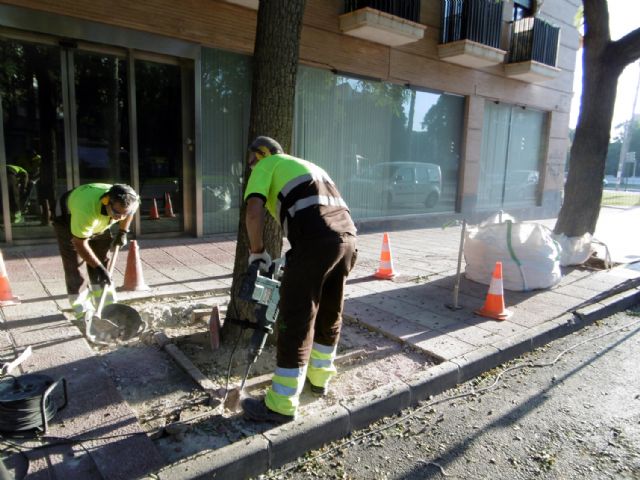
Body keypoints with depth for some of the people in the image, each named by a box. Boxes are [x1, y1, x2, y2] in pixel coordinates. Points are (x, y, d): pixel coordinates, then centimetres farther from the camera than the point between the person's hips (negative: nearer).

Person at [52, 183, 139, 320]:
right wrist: (98, 267, -33)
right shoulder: (87, 211, -47)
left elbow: (129, 211, -2)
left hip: (98, 222, 5)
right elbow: (80, 244, -35)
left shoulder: (123, 203, -30)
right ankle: (82, 310, -4)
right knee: (74, 264, -12)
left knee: (102, 260, 2)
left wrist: (122, 232, -5)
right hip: (67, 218, -5)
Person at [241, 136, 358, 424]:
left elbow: (254, 212, -4)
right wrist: (296, 262, 36)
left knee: (296, 322, -1)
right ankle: (319, 377, 37)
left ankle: (281, 404, 10)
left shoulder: (266, 166, 14)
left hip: (316, 240, -8)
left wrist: (257, 252, 10)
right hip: (347, 235, 8)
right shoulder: (307, 165, 35)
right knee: (330, 314, 20)